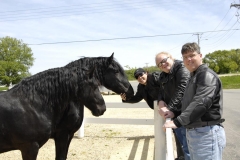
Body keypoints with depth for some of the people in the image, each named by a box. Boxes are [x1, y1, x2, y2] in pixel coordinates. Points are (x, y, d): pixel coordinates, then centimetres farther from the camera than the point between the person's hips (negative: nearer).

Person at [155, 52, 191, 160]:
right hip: (174, 115, 9)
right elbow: (161, 91, 13)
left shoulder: (182, 69, -13)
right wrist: (160, 101, -9)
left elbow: (181, 91, -24)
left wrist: (172, 109, -28)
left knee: (187, 147, -4)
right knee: (180, 143, 24)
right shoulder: (163, 76, 15)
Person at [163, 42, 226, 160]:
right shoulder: (194, 77, 17)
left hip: (207, 133, -9)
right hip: (193, 132, 9)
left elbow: (201, 102, -27)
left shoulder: (207, 75, -13)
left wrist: (177, 122, -31)